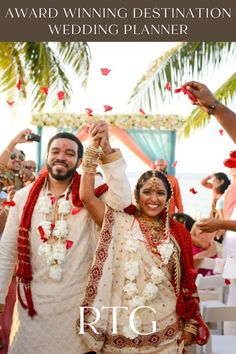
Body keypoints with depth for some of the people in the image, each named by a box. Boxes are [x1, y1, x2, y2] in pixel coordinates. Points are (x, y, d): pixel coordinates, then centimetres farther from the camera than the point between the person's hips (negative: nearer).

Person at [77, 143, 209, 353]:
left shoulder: (178, 234, 3)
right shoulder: (120, 223, -3)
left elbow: (187, 282, 8)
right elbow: (86, 196, -14)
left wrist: (190, 325, 7)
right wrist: (94, 147, -16)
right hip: (122, 328, -1)